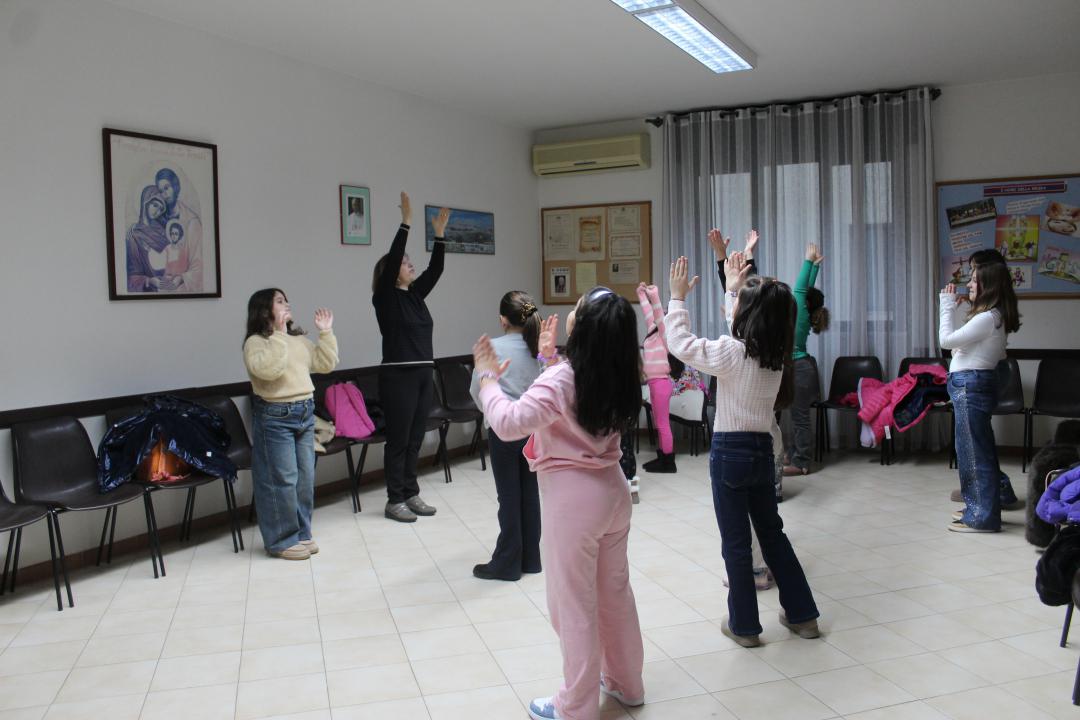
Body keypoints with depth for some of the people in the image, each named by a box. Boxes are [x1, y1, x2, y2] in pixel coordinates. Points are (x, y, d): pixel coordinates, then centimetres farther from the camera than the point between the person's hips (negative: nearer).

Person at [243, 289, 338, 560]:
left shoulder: (299, 340, 12)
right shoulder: (255, 342, -9)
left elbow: (325, 364, 12)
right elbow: (267, 369, -27)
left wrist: (326, 333, 5)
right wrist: (279, 335, -26)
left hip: (304, 413, 7)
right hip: (274, 417, -7)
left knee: (305, 478, 12)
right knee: (281, 480, -2)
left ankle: (301, 533, 26)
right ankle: (281, 540, 12)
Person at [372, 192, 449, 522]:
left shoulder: (416, 294, 13)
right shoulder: (385, 297, -6)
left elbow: (435, 269, 9)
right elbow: (391, 258, -18)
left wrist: (440, 234, 1)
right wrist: (406, 223, -22)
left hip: (423, 374, 7)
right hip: (398, 376, -7)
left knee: (415, 439, 12)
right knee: (398, 440, -1)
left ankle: (411, 494, 20)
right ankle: (394, 501, 7)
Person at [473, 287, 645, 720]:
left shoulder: (561, 380, -22)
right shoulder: (617, 377, 1)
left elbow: (508, 424, -29)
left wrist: (488, 378, -15)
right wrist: (550, 358, 18)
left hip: (573, 498, -8)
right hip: (611, 490, 8)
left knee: (574, 605, 6)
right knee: (615, 592, 21)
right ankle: (625, 683, 37)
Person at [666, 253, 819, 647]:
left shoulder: (731, 353, -18)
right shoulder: (775, 354, 1)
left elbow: (680, 343, -10)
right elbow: (741, 328, 19)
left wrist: (677, 296, -1)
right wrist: (733, 287, 28)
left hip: (730, 452, -6)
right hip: (762, 448, 6)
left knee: (736, 541, 5)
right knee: (772, 532, 20)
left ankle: (744, 625, 17)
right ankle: (801, 614, 28)